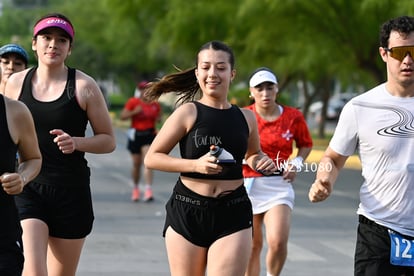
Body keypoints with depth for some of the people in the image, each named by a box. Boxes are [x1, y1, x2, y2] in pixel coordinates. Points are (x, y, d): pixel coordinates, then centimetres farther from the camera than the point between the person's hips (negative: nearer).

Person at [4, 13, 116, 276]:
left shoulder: (83, 86, -2)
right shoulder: (16, 82, 5)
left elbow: (108, 140, 2)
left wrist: (76, 142, -15)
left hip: (71, 191, 0)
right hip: (27, 188, 0)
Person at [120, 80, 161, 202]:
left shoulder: (155, 104, 5)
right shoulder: (133, 102, -4)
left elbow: (158, 117, 20)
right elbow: (122, 116, -7)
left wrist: (158, 119, -3)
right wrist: (134, 112, -20)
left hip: (149, 135, 0)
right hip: (135, 135, 0)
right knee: (136, 164, 9)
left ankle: (148, 191, -19)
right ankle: (135, 188, 30)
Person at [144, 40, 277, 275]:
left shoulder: (246, 117, 7)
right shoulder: (188, 112, -3)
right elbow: (152, 158, -5)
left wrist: (263, 162, 3)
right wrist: (196, 164, -17)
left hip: (233, 214, 1)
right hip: (187, 212, -1)